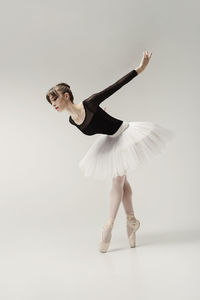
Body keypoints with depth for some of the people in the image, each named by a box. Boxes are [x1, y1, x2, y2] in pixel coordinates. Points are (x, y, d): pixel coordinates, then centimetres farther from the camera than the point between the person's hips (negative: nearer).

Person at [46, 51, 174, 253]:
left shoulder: (89, 104, -27)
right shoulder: (72, 121, -8)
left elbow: (116, 85, -24)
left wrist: (140, 68, -22)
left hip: (126, 134, -6)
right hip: (111, 141, 7)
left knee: (117, 180, -4)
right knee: (121, 179, 12)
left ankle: (109, 226, 0)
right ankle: (131, 219, 24)